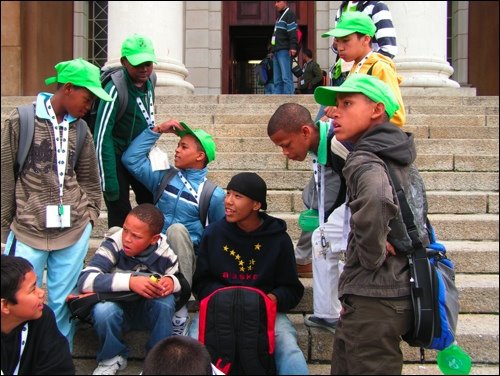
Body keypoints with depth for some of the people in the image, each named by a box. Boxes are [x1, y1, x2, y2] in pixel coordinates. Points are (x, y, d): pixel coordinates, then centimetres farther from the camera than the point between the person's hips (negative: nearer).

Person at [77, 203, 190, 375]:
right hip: (118, 308, -1)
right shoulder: (114, 244, -24)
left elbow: (184, 282, -7)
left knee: (166, 301, -30)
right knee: (103, 309, -33)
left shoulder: (164, 252, -18)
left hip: (149, 312, 1)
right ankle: (112, 358, -3)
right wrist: (129, 282, -45)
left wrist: (172, 282, -31)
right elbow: (85, 280, -34)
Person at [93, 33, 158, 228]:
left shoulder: (149, 82, -1)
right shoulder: (116, 89, -23)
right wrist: (109, 182, -24)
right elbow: (102, 137, -24)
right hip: (118, 160, -7)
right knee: (120, 220, -5)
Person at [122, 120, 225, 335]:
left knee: (177, 229, -37)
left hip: (186, 259, -2)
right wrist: (157, 130, 5)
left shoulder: (213, 194, -1)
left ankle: (179, 311, -34)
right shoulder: (164, 177, 11)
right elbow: (131, 158, 8)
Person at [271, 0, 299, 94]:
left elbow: (293, 33, -14)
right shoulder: (280, 16, 26)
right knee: (277, 80, 6)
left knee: (286, 77, -16)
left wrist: (293, 47, -25)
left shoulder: (289, 14, -1)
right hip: (277, 51, 9)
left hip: (284, 51, -9)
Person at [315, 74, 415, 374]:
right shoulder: (397, 157, 11)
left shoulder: (364, 160, -17)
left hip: (372, 302, -9)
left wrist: (372, 255, -25)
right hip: (395, 293, 9)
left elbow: (376, 198, -40)